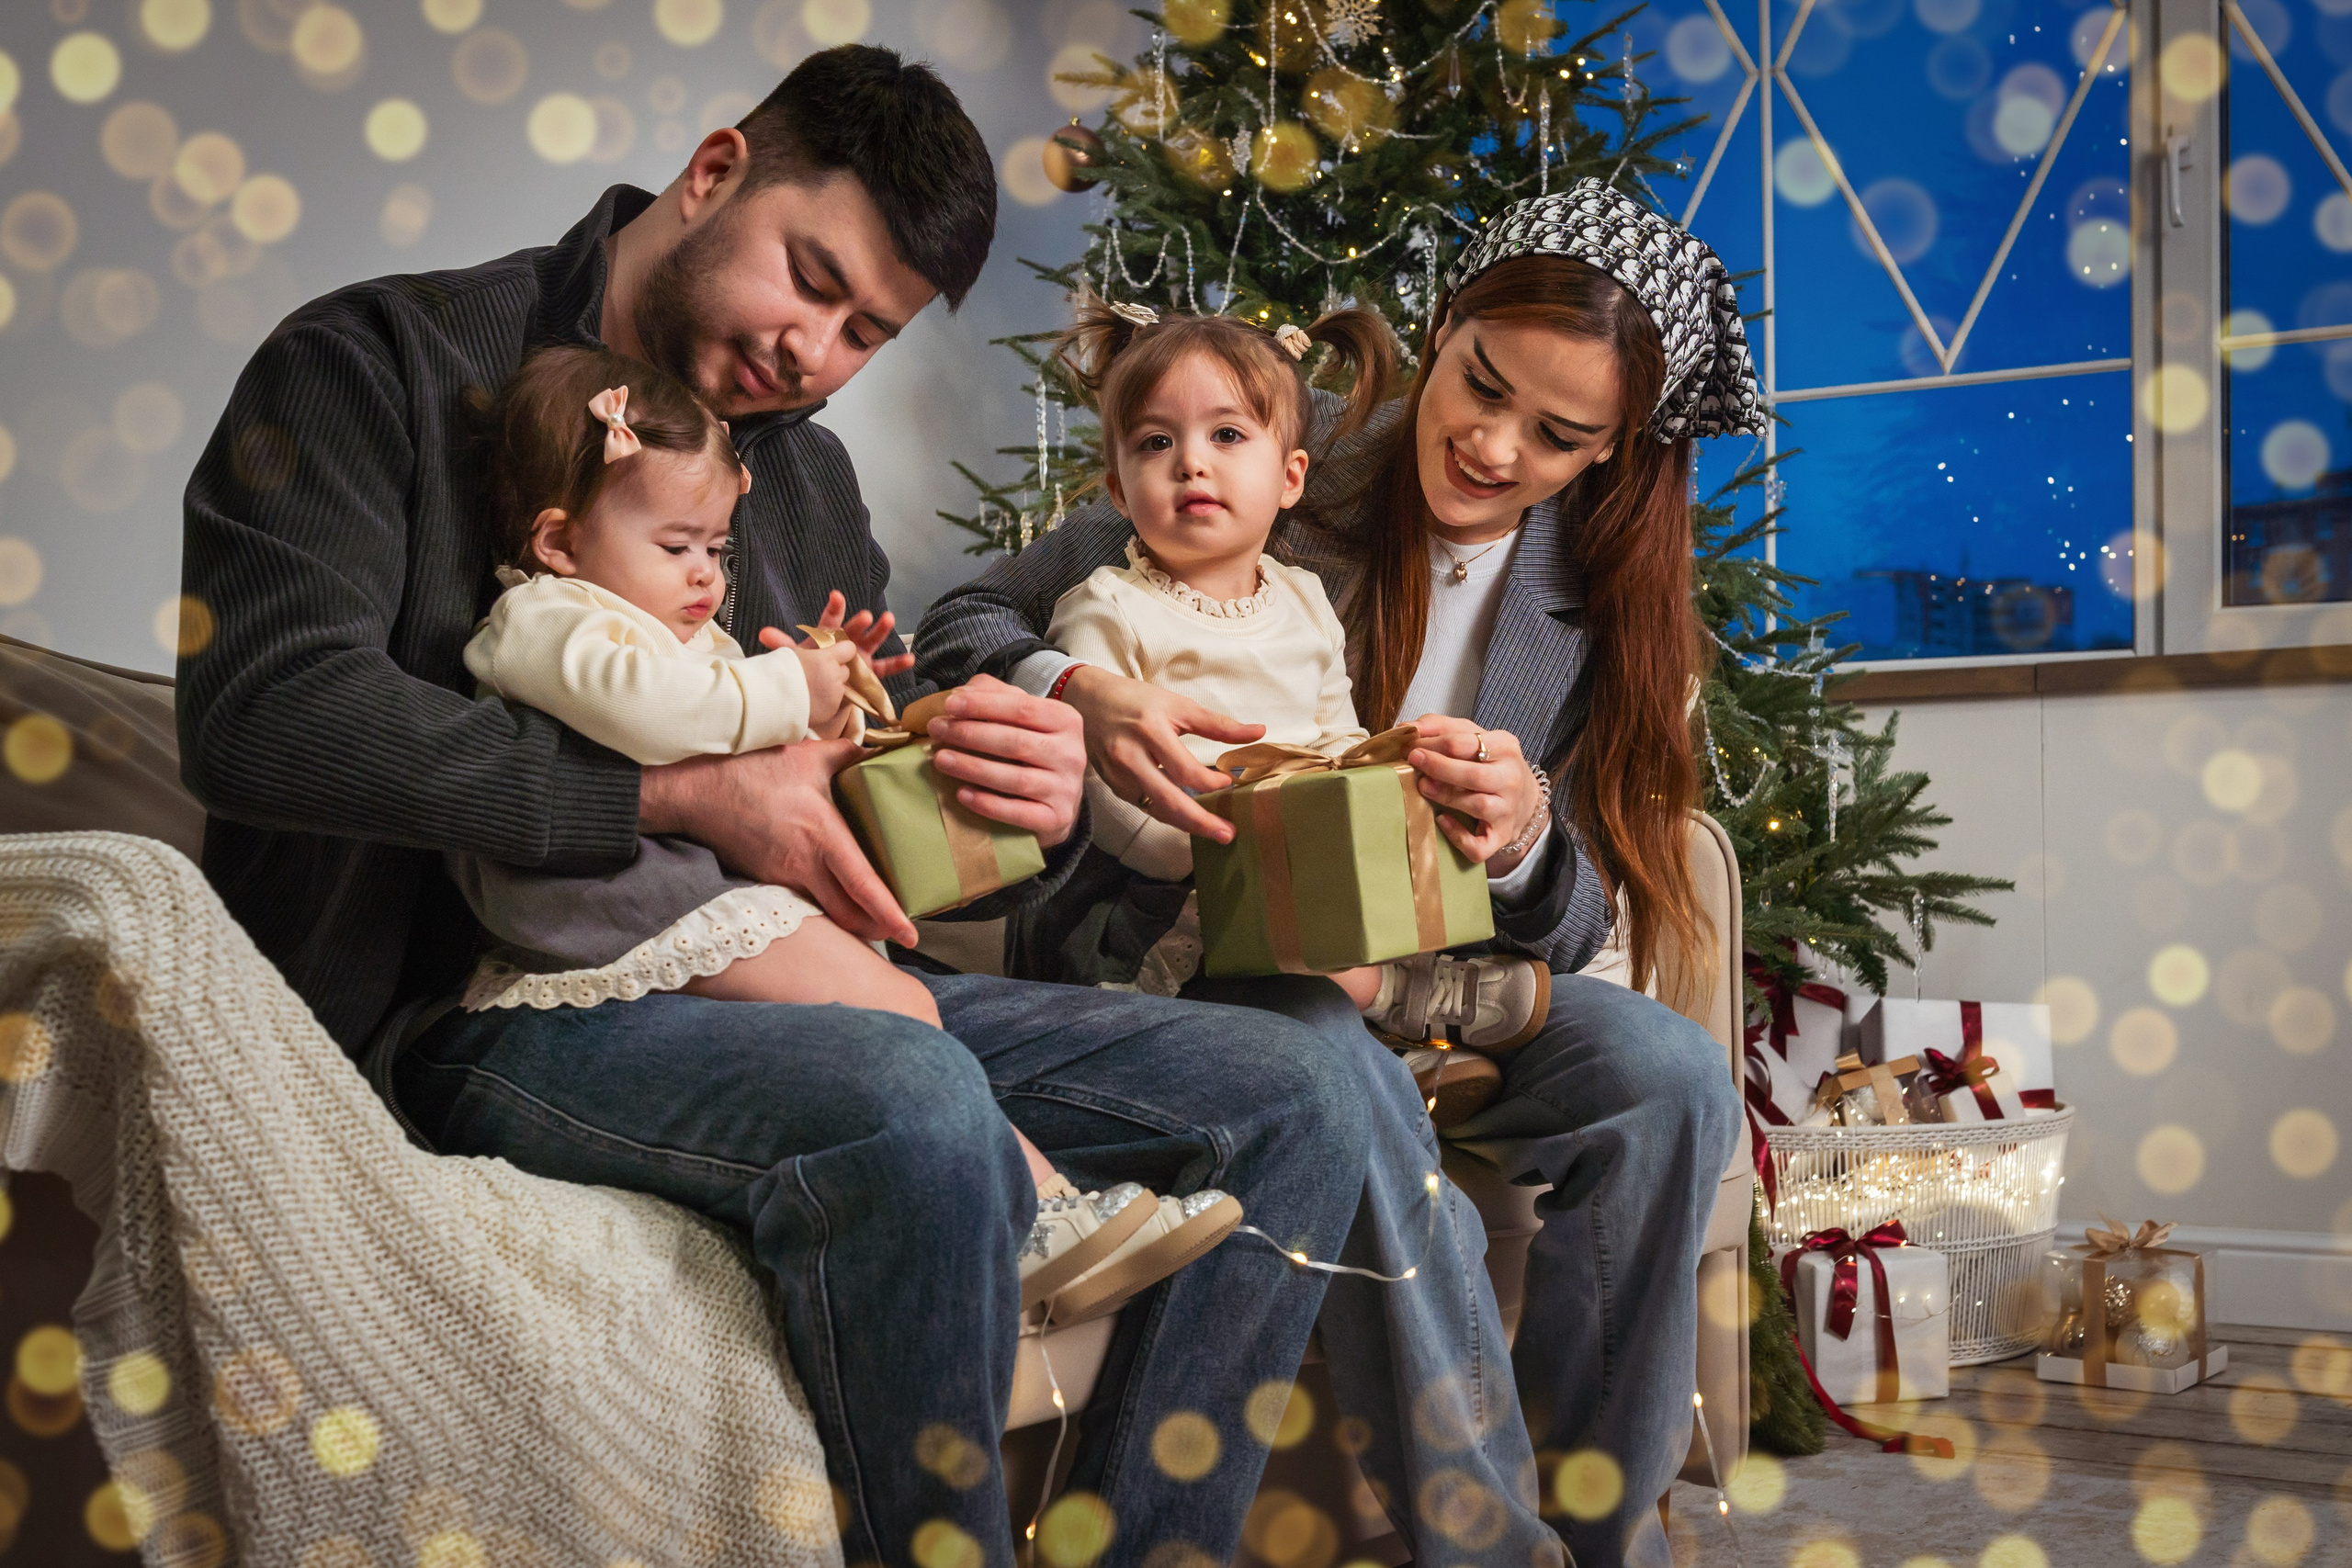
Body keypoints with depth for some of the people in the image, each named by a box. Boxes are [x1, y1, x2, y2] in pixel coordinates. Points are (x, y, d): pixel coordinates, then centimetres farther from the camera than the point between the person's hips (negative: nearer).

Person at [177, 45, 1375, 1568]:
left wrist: (1034, 811, -9)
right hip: (469, 1006, -7)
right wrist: (682, 792, -20)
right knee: (917, 1106, -37)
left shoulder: (810, 478, 19)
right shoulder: (384, 360, 0)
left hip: (774, 985, 7)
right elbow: (264, 711, -17)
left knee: (1298, 1095, -6)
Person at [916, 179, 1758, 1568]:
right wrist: (1083, 698, -31)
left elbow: (1566, 933, 0)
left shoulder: (1600, 598, 3)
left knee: (1672, 1075, -25)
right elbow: (966, 626, -7)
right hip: (1210, 968, -3)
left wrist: (1523, 832, -25)